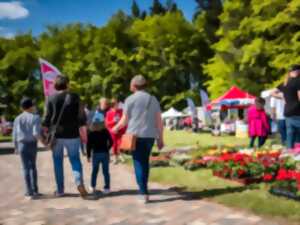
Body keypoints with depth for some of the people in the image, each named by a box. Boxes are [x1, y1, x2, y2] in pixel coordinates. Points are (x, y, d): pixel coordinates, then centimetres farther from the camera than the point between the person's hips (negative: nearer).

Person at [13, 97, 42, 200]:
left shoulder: (18, 119, 3)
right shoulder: (36, 118, -7)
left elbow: (15, 135, 4)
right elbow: (36, 133, -17)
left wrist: (16, 148, 15)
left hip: (22, 145, 1)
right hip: (33, 144, 0)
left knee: (26, 168, 2)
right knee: (33, 166, 16)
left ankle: (29, 192, 0)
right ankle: (35, 189, 20)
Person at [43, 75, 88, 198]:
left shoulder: (51, 98, 0)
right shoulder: (74, 97, -1)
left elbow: (47, 118, -2)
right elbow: (81, 116, -2)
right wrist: (84, 133, 5)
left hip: (56, 134, 1)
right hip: (72, 134, 0)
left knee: (58, 162, 10)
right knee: (75, 159, 8)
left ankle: (60, 190, 14)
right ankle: (79, 182, -15)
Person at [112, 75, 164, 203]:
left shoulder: (130, 99, -1)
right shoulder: (153, 99, 10)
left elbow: (124, 120, -1)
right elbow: (159, 121, 6)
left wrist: (116, 128, 18)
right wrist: (160, 139, 11)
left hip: (135, 135, -4)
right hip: (150, 135, 4)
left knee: (139, 163, 0)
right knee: (145, 161, 18)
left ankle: (144, 193, -3)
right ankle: (143, 188, 26)